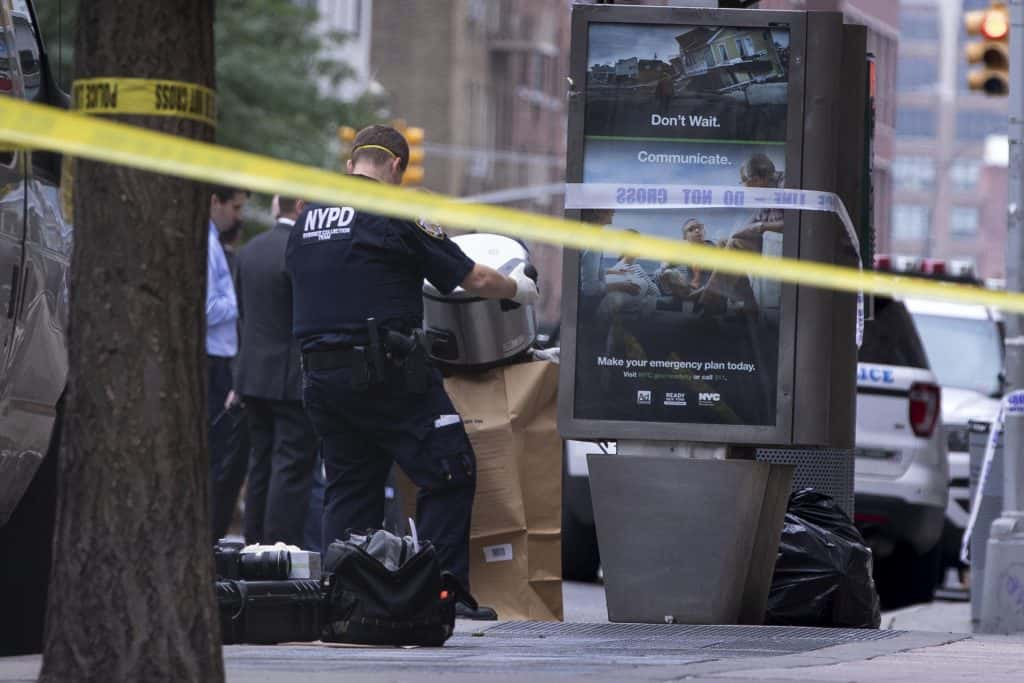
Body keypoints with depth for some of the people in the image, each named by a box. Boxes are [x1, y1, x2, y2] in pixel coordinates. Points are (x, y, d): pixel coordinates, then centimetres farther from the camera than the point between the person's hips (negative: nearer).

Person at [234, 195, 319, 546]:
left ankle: (255, 544, 18)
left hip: (253, 372, 8)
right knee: (292, 467, -5)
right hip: (292, 378, -8)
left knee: (261, 463, 15)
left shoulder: (250, 250, 9)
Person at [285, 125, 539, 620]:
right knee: (448, 475, 1)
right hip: (383, 370, -7)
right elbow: (474, 280, 0)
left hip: (319, 372, 7)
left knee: (349, 486, 14)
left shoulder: (307, 217, 14)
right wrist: (519, 289, 20)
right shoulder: (395, 211, -5)